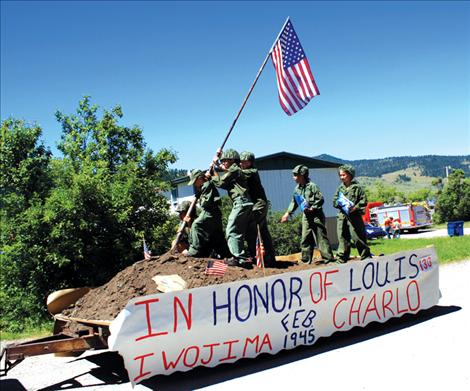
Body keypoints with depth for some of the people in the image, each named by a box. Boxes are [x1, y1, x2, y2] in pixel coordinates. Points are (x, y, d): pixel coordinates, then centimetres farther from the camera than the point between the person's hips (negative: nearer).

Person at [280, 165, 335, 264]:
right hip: (306, 216, 7)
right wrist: (288, 213, 15)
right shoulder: (297, 189, 10)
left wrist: (312, 208, -18)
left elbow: (321, 199, -12)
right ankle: (306, 259, 16)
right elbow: (294, 202, 20)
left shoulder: (312, 186, -11)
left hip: (316, 216, -7)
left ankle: (328, 257, -2)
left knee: (321, 237, -6)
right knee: (305, 238, 9)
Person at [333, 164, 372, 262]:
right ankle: (342, 257, 12)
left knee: (357, 237, -4)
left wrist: (355, 207, -16)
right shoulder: (340, 188, 12)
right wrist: (340, 203, -8)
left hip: (354, 216, -5)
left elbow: (363, 200, -4)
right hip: (342, 215, 5)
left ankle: (366, 255, 9)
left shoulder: (356, 187, -2)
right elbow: (335, 201, 13)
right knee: (343, 237, 6)